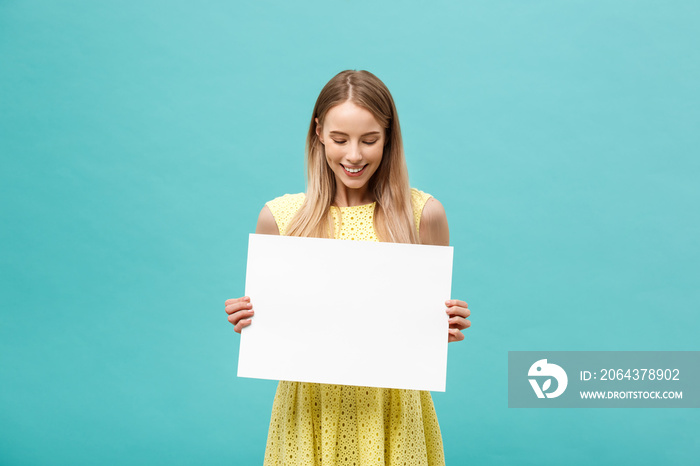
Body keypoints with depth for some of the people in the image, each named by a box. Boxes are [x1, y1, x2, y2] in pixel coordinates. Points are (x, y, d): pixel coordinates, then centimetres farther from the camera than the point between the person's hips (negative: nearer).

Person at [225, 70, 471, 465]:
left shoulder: (424, 213, -5)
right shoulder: (279, 217, -4)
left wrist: (450, 326, -15)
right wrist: (246, 320, -13)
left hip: (392, 408, 0)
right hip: (310, 408, 1)